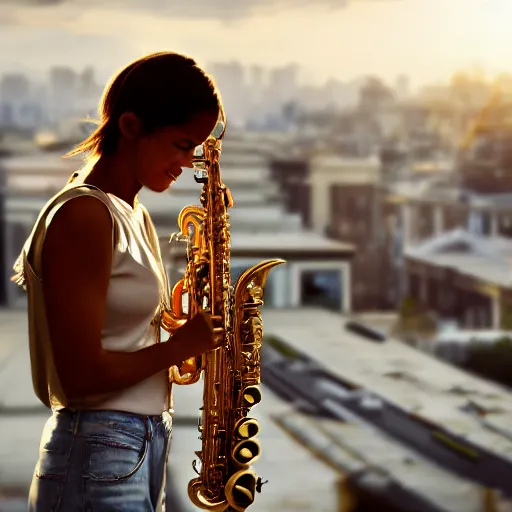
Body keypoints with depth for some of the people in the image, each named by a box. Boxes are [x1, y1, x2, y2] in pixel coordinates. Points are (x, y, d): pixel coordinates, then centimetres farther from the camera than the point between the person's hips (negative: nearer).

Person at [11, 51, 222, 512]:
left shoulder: (134, 217, 13)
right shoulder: (83, 216, -17)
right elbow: (82, 375, -21)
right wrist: (186, 343, -10)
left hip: (144, 453, 9)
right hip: (97, 471, -9)